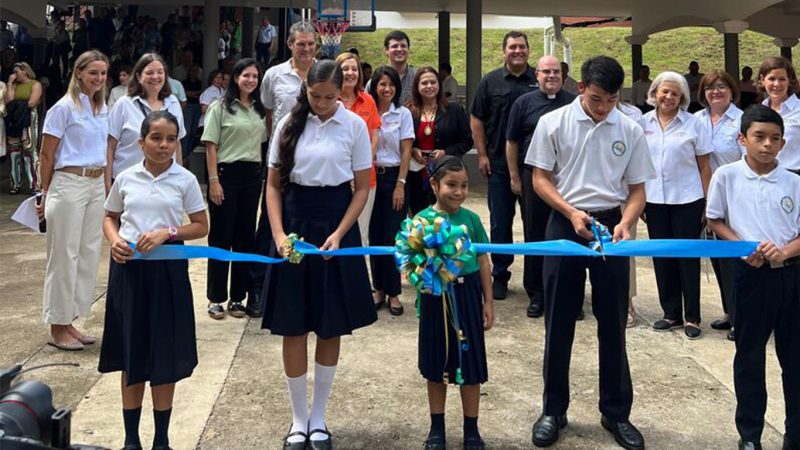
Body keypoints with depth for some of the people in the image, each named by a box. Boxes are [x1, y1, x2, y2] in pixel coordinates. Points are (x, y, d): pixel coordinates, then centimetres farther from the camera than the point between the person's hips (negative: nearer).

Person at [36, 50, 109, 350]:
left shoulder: (103, 108, 11)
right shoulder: (65, 107, -8)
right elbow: (46, 155, -5)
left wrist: (106, 185, 15)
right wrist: (46, 194, -2)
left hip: (97, 185, 7)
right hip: (69, 184, -7)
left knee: (88, 255, 9)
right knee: (65, 256, 0)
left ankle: (71, 322, 20)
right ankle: (57, 327, 11)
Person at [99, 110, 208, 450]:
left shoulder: (185, 180, -2)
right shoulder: (126, 178, 3)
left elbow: (201, 226, 0)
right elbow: (110, 218, 14)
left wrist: (167, 233, -15)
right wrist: (114, 240, -7)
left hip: (167, 268, -1)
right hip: (129, 266, 2)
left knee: (165, 353, 5)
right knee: (131, 351, 8)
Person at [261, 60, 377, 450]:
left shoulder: (354, 126, -3)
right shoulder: (289, 125, 1)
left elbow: (362, 187, -1)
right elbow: (273, 184, 4)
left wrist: (338, 235, -12)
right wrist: (278, 233, -10)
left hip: (336, 222, -1)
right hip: (295, 220, 1)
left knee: (331, 327, 6)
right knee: (293, 327, 3)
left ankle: (318, 418, 22)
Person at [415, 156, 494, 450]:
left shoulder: (471, 219, -2)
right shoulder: (423, 219, -7)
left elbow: (483, 262, 4)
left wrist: (488, 302, 4)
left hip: (467, 296, 1)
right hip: (436, 297, -1)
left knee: (470, 365, 9)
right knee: (436, 365, 13)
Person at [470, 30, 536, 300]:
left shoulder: (539, 81, 2)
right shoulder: (490, 82, 3)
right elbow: (476, 120, 5)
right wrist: (482, 155, -1)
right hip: (499, 164, 0)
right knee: (500, 222, 6)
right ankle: (500, 275, 16)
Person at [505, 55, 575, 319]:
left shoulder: (575, 104, 6)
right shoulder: (524, 103, 3)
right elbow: (512, 142, 5)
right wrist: (515, 178, 0)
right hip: (533, 178, -1)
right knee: (535, 236, 5)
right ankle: (536, 294, 15)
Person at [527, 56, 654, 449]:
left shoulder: (630, 131, 2)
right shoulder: (553, 123, -3)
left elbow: (637, 189, 5)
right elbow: (540, 179, -1)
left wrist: (625, 223, -14)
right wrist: (572, 213, -15)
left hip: (610, 227, 1)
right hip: (565, 224, -1)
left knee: (613, 324, 8)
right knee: (559, 323, 5)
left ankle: (616, 412, 22)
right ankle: (554, 409, 19)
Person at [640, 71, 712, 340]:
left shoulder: (693, 124, -1)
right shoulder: (643, 123, 5)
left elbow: (704, 166, 0)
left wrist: (707, 203, -3)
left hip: (687, 200, -3)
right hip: (654, 201, 3)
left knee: (688, 258, 2)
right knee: (662, 259, 8)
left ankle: (692, 317, 12)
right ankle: (671, 314, 20)